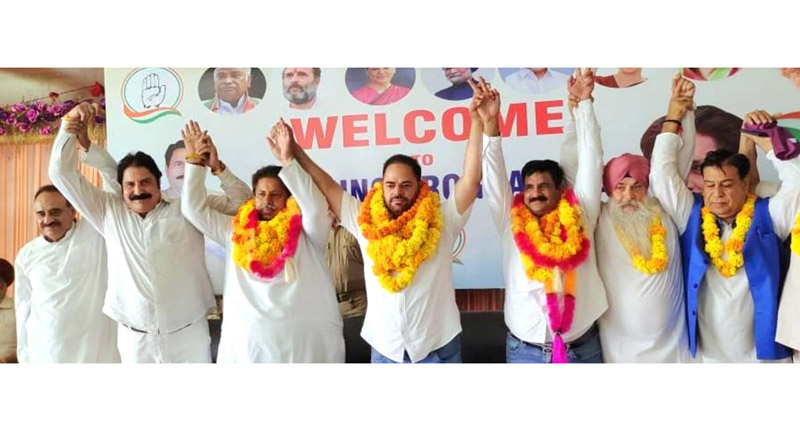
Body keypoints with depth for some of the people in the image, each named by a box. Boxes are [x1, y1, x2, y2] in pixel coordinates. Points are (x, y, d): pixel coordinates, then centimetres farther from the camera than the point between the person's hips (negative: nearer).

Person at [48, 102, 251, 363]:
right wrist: (70, 125, -1)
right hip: (133, 339, 2)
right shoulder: (109, 212, 5)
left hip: (187, 335, -2)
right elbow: (62, 174, 8)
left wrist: (217, 167, -12)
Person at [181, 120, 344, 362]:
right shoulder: (237, 230, 12)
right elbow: (195, 209, 14)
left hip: (305, 340, -2)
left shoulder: (307, 232, 1)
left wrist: (287, 161, -23)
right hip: (247, 341, 3)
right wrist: (196, 163, 7)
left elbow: (316, 207, -18)